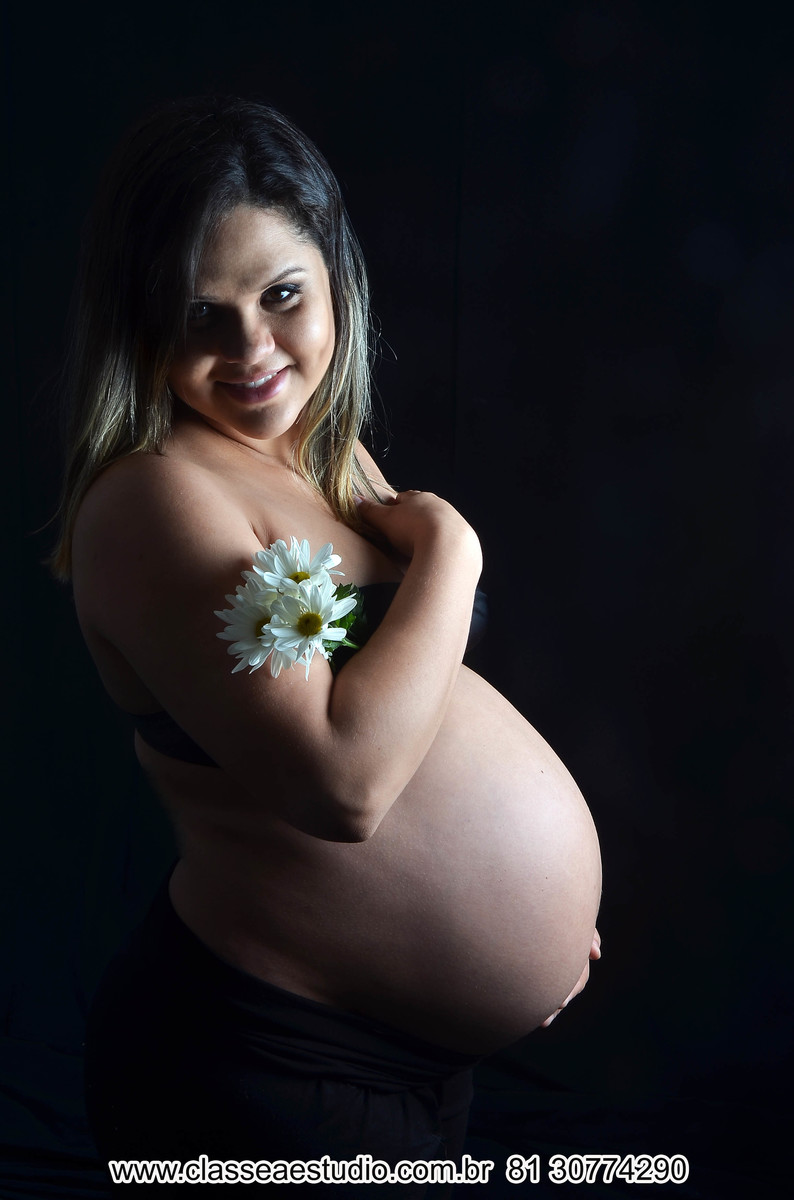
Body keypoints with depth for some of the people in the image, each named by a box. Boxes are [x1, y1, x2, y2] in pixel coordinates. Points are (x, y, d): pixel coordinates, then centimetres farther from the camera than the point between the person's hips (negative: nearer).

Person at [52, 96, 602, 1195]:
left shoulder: (327, 454, 6)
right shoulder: (155, 495, -23)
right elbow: (341, 779, -32)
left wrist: (536, 904, 11)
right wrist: (448, 549, -20)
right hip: (273, 1074, -9)